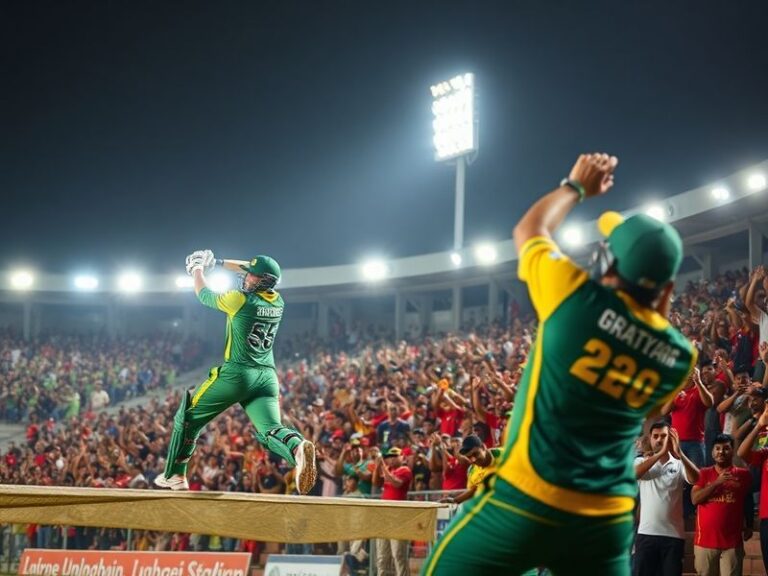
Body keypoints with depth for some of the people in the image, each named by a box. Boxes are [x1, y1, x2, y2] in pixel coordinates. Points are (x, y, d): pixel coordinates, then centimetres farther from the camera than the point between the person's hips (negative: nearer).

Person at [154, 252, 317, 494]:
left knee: (189, 418, 12)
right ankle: (296, 446, -43)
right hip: (267, 377, 5)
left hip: (237, 374, -5)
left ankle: (175, 475, 17)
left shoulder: (240, 300, -11)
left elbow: (204, 294, 6)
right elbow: (253, 270, 27)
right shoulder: (277, 302, 7)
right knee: (270, 430, -9)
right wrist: (219, 263, 33)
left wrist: (198, 268, 25)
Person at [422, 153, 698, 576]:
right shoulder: (681, 356, 1)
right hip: (607, 519, 4)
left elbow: (529, 231, 10)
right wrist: (661, 308, 18)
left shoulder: (580, 298, -10)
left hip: (527, 500, -4)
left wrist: (576, 186, 25)